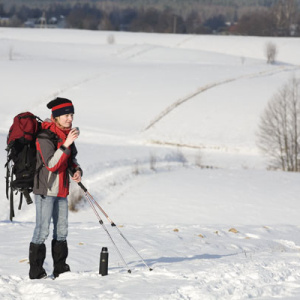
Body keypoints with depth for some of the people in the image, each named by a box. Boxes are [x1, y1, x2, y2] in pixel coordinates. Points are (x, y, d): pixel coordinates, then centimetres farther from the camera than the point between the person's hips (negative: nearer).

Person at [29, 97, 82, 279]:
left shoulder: (67, 134, 10)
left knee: (62, 230, 12)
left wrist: (77, 170, 2)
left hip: (61, 190, 9)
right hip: (46, 189, -8)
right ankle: (36, 272, -3)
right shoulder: (45, 137, -16)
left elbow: (71, 159, 23)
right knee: (42, 231, -8)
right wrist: (65, 145, -32)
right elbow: (51, 164, -25)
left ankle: (60, 268, 20)